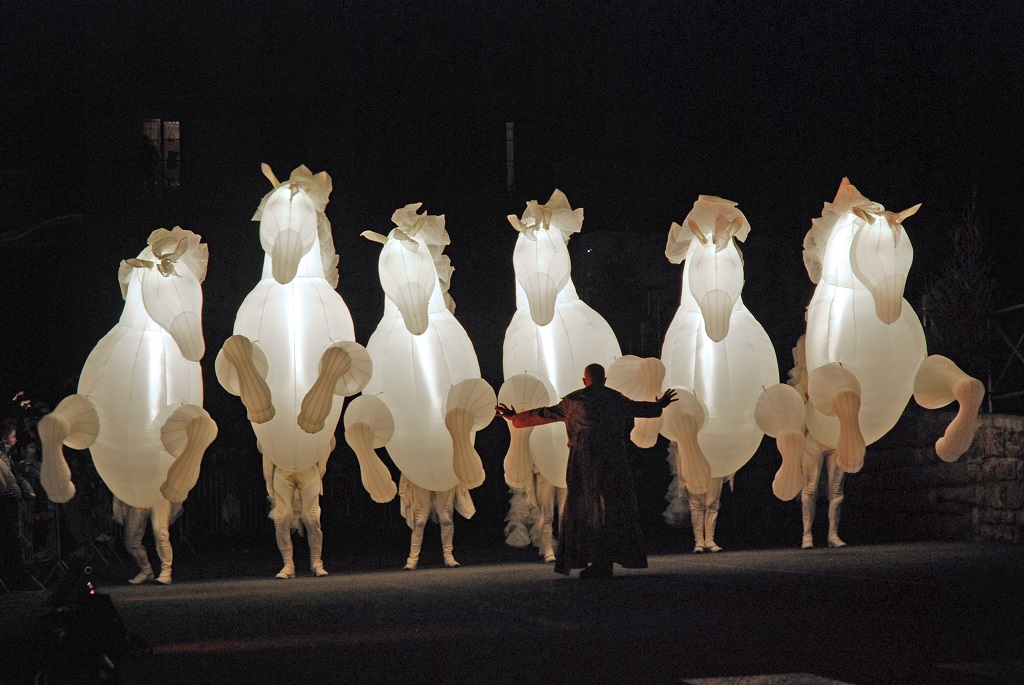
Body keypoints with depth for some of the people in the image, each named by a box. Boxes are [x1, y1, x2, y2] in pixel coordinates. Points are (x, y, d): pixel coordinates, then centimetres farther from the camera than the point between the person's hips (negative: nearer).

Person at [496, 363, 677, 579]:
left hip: (585, 462, -2)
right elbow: (639, 409, 27)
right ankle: (606, 562, 1)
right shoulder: (616, 399, 9)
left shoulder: (573, 400, 4)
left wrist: (515, 417, 24)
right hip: (614, 462, 2)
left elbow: (544, 414, 11)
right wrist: (659, 406, 48)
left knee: (584, 510, 2)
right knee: (614, 510, 6)